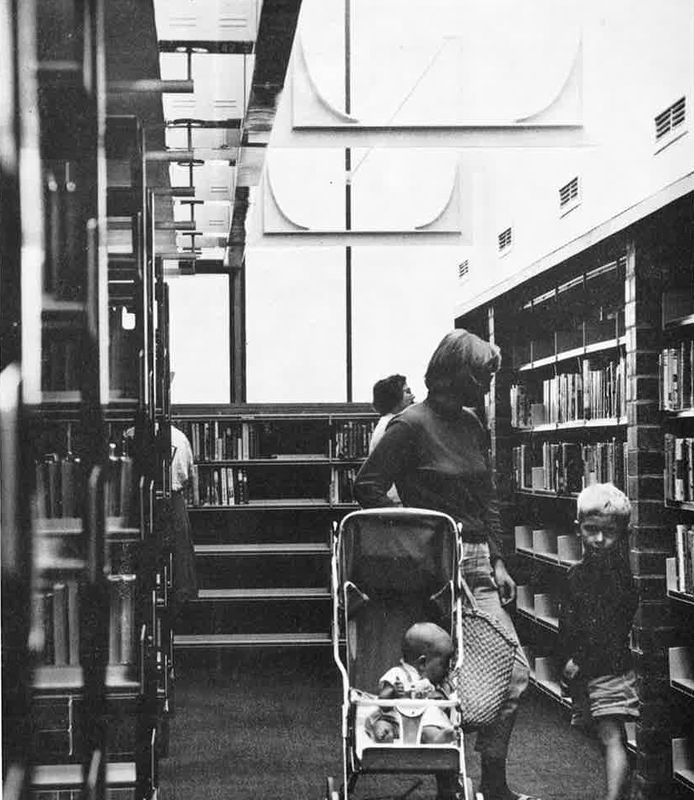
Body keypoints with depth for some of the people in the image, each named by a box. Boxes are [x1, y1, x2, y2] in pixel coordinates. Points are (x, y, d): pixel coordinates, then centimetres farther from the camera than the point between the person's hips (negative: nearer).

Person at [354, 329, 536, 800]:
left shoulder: (473, 425, 13)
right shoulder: (411, 425, -10)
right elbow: (368, 488, -10)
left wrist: (498, 561, 12)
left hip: (477, 565, 7)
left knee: (514, 672, 0)